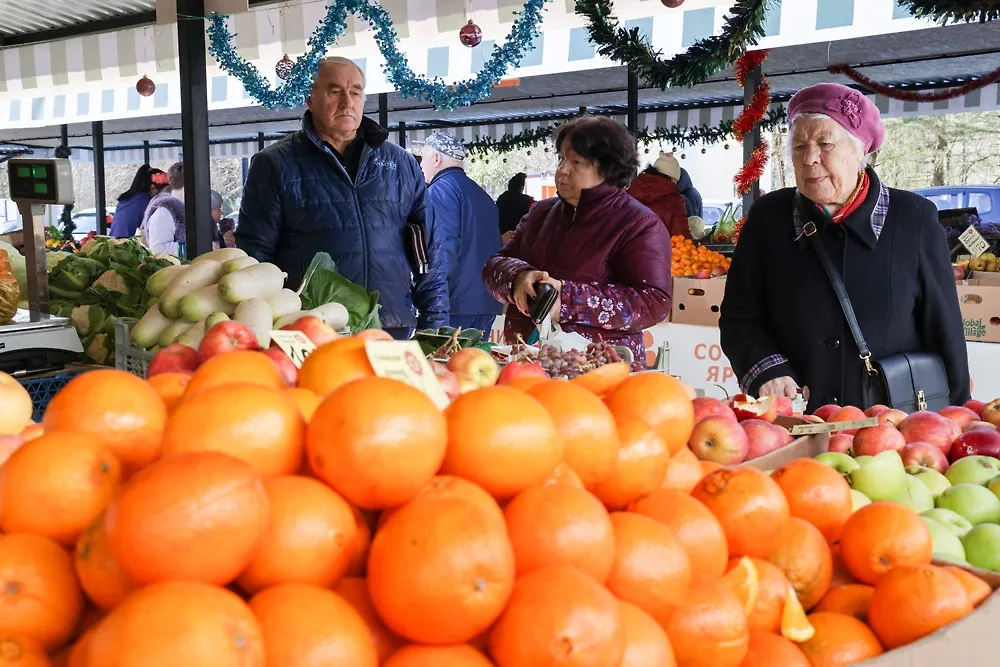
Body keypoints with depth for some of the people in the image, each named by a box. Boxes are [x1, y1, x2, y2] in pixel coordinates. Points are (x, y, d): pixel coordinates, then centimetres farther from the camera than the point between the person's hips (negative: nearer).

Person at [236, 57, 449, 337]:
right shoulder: (275, 165, 4)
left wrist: (435, 326, 7)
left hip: (394, 331, 3)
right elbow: (254, 252, 1)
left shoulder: (401, 164, 13)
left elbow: (429, 251, 13)